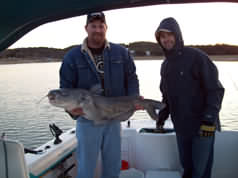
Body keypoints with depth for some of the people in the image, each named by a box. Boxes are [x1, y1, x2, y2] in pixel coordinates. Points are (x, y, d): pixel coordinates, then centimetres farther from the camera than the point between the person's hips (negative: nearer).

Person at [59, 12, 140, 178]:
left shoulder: (121, 52, 2)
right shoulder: (72, 56, -4)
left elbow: (131, 78, 8)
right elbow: (66, 87, -4)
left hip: (114, 118, 3)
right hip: (87, 121, -2)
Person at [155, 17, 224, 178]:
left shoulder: (196, 57, -11)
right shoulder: (165, 65, 11)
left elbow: (215, 89, -14)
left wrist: (209, 119, -20)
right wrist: (163, 115, 10)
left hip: (203, 126, -6)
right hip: (181, 127, 6)